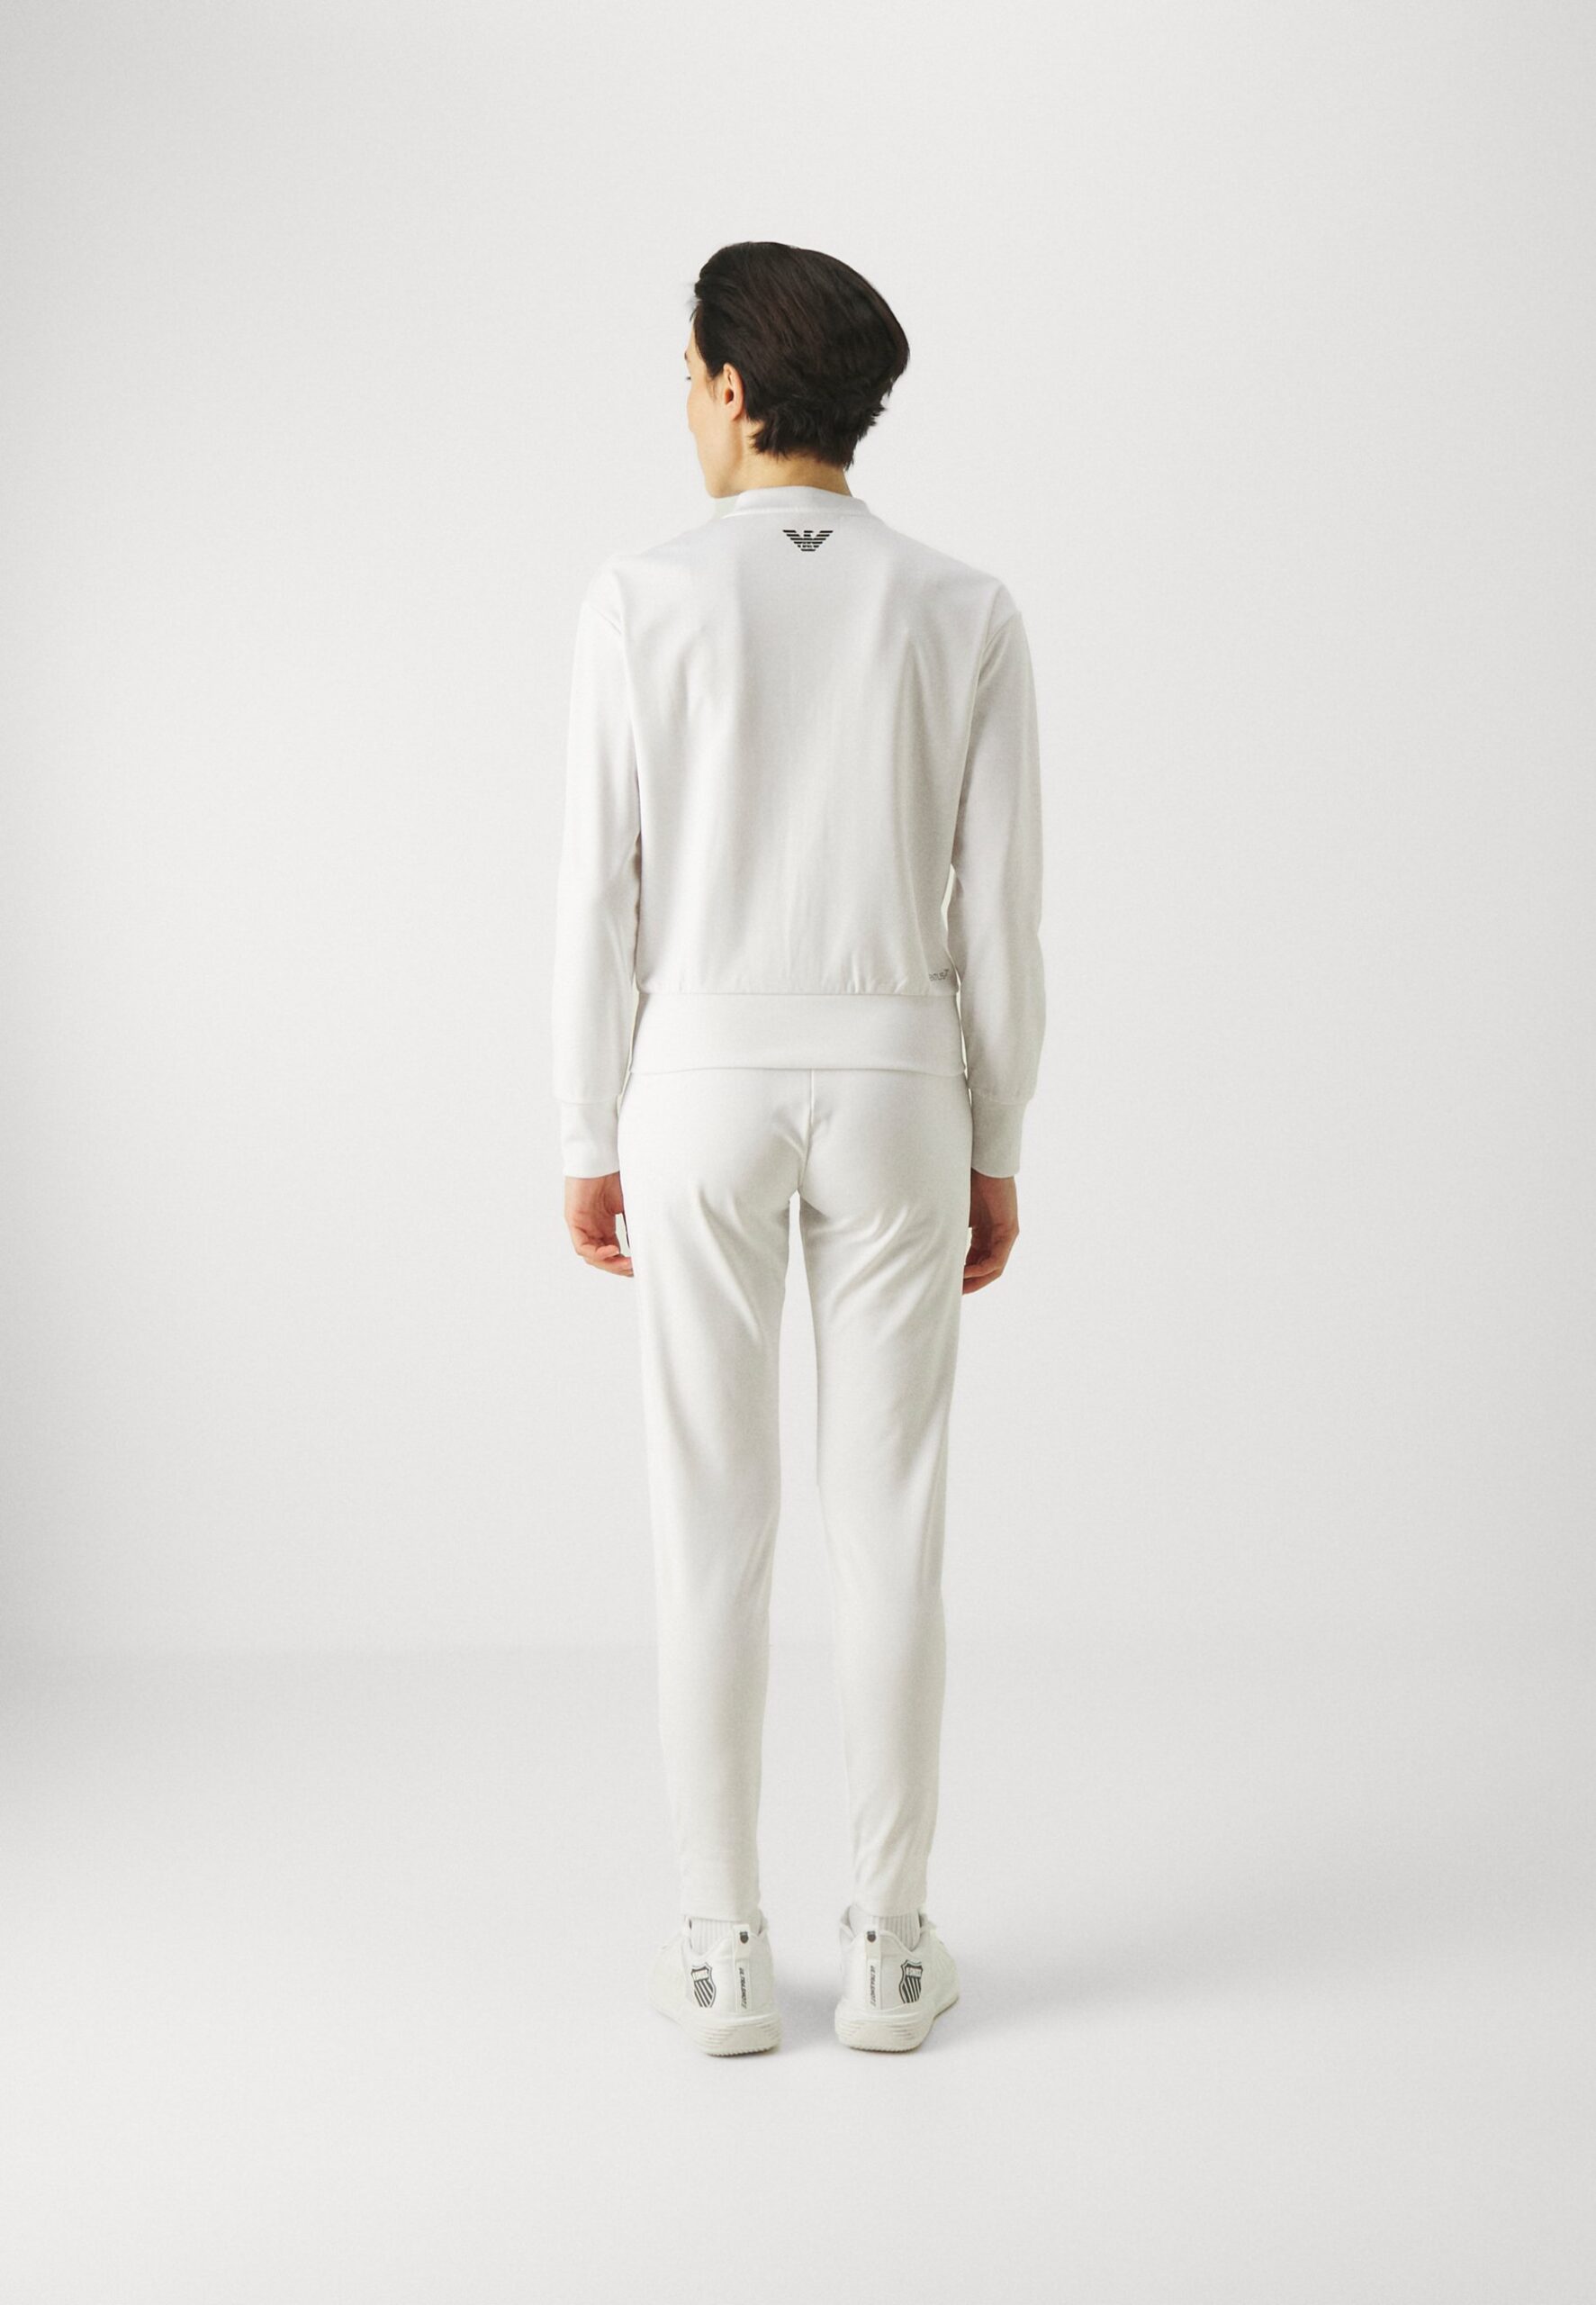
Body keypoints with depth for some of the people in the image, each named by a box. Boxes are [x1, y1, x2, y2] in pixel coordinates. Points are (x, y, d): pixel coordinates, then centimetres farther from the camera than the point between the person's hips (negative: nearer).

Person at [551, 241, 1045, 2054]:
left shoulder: (640, 601, -7)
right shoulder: (966, 613, -2)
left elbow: (599, 892, -6)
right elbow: (998, 904, -2)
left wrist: (590, 1139, 4)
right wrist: (995, 1146, 8)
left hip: (701, 1092, -1)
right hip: (894, 1092, 1)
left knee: (711, 1519, 6)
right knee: (888, 1518, 7)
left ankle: (727, 1949, 12)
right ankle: (887, 1943, 13)